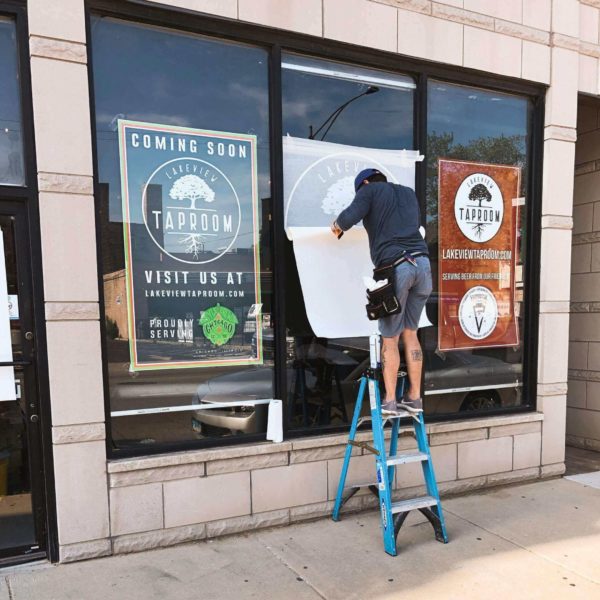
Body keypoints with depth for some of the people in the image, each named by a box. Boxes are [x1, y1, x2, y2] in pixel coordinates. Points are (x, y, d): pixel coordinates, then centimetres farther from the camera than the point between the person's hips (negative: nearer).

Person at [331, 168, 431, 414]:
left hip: (396, 267, -5)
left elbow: (350, 216, -8)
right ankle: (414, 397, 16)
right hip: (422, 263, 5)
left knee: (390, 337, 4)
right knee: (410, 333, 13)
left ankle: (390, 401, 7)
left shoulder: (370, 190, 7)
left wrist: (337, 225, 12)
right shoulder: (408, 192, 24)